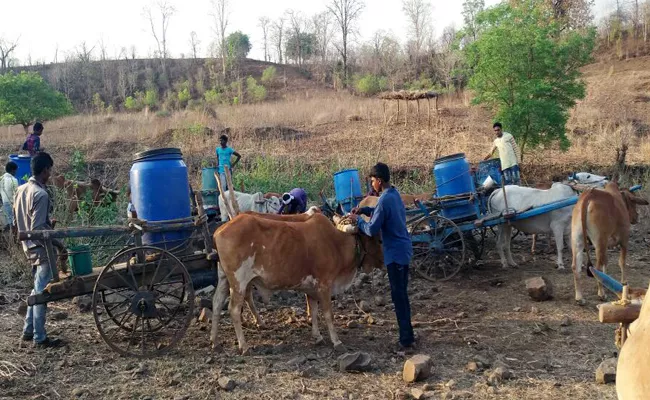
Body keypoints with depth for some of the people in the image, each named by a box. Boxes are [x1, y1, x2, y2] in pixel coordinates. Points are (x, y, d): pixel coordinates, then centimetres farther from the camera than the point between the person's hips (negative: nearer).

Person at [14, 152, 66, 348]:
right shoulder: (40, 194, -21)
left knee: (37, 289, 20)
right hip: (42, 248, -9)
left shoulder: (21, 190, 7)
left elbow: (16, 222, 14)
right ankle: (39, 337, 6)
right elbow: (38, 228, -24)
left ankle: (28, 330, 26)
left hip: (29, 246, 9)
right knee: (42, 292, -1)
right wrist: (59, 244, -19)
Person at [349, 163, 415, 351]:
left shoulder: (384, 200, -20)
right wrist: (364, 210, 14)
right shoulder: (394, 194, 9)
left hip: (395, 253, -9)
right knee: (402, 294, 17)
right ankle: (407, 335, 25)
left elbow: (372, 230, -19)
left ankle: (407, 340, 3)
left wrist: (357, 220, -3)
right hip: (404, 250, 9)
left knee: (398, 296, -3)